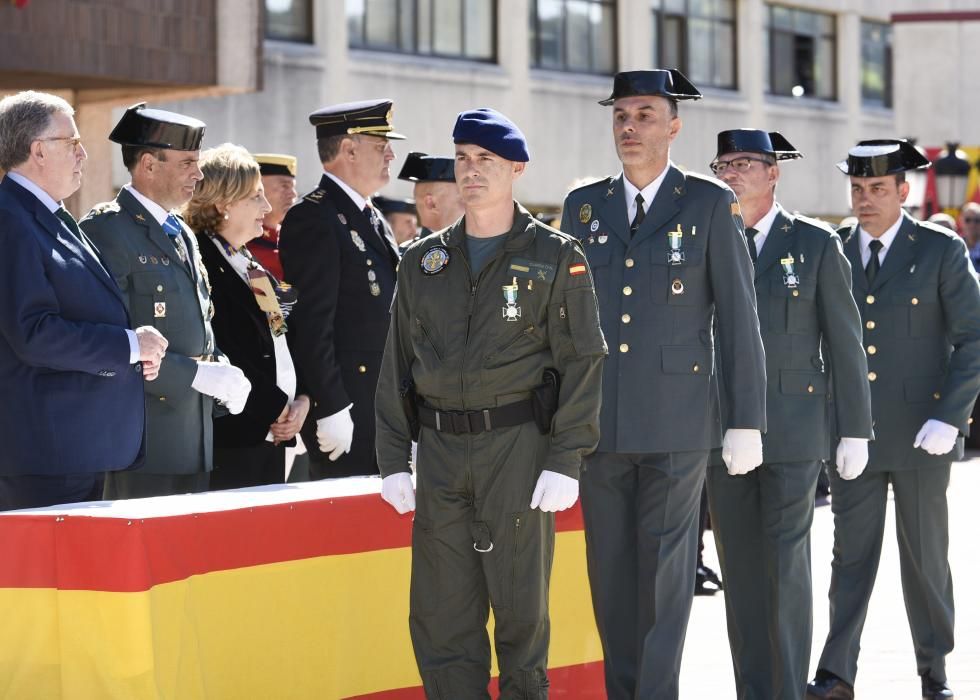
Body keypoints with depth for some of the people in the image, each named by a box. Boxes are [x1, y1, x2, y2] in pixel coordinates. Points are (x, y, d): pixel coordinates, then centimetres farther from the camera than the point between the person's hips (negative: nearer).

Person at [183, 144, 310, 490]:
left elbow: (286, 341, 20)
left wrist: (301, 402, 3)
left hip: (273, 438, 9)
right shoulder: (200, 265, -9)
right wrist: (275, 409, -11)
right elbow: (221, 356, -17)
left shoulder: (256, 271, 20)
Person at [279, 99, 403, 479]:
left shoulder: (374, 220, 18)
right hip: (345, 410, -9)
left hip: (385, 410, 9)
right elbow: (311, 325, -17)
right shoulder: (313, 219, -11)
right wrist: (331, 410, -20)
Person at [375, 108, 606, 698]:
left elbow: (582, 362, -4)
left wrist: (565, 461, -12)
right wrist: (392, 460, 5)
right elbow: (397, 366, 13)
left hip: (517, 446, -3)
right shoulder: (423, 262, 12)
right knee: (440, 613, 3)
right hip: (440, 450, 4)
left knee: (521, 606, 3)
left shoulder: (556, 257, 1)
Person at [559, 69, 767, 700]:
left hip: (677, 421, -4)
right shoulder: (584, 207, 11)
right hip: (597, 420, 4)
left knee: (665, 570, -4)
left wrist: (748, 423, -5)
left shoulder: (711, 204, 0)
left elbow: (738, 318, -1)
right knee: (610, 570, 7)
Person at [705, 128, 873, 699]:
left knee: (786, 566, -7)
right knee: (741, 569, 6)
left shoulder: (817, 245, 1)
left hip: (793, 432, -3)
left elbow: (845, 344, 1)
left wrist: (855, 431, -2)